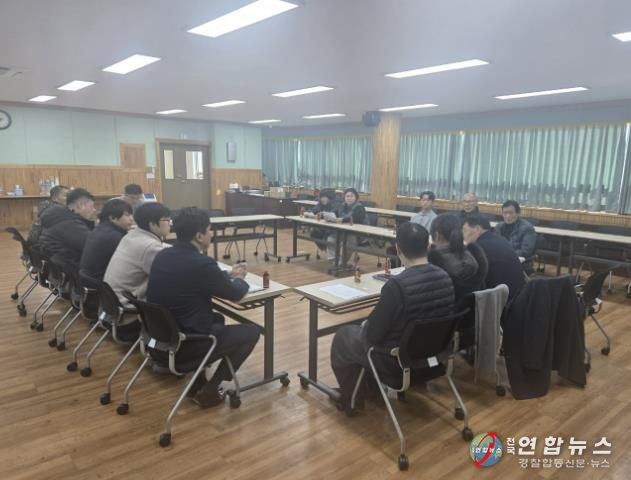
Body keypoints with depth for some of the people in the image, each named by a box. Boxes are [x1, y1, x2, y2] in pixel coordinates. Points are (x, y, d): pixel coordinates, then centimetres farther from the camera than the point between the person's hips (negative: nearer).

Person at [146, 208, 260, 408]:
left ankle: (198, 381, 27)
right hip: (182, 345, -8)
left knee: (217, 318, 30)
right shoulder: (201, 263, -23)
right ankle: (209, 390, 10)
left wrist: (228, 274, 21)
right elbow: (235, 294, -7)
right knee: (251, 331, 5)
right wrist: (239, 279, 15)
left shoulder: (163, 255, 2)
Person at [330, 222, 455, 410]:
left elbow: (373, 334, -23)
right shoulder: (445, 277, -8)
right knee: (364, 328, 30)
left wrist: (365, 326, 2)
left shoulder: (397, 285, -31)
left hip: (397, 361, -7)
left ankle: (351, 399, 33)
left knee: (343, 336, 18)